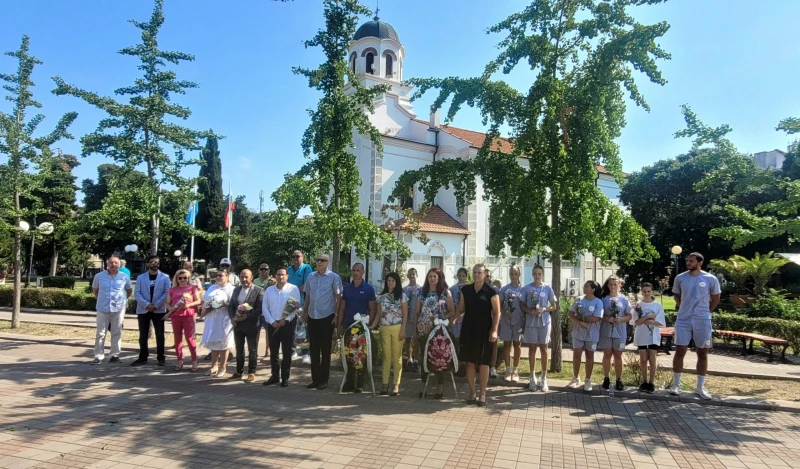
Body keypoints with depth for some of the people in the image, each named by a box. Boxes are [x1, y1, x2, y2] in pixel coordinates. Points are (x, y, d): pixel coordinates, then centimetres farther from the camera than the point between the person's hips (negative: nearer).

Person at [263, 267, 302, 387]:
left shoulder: (293, 289, -3)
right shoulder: (269, 289, 9)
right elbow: (265, 307, 5)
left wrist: (285, 320, -15)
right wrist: (272, 321, -7)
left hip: (288, 324, -4)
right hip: (272, 324, 4)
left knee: (287, 352, 0)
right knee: (273, 352, 10)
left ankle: (285, 377, 10)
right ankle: (275, 376, 22)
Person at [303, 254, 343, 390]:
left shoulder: (334, 277, -6)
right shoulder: (311, 277, 7)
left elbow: (338, 297, -5)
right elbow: (308, 295, 14)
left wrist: (336, 315, -9)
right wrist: (305, 311, 10)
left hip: (327, 317, -4)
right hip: (312, 317, 4)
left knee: (325, 350, 5)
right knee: (314, 349, 10)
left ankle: (324, 380, 15)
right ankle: (315, 379, 19)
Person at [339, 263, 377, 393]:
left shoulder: (368, 288, -2)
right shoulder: (346, 288, 8)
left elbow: (372, 309, -2)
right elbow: (342, 308, 10)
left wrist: (368, 324, -11)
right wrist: (339, 326, 5)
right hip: (348, 326, 3)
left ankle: (360, 383, 10)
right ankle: (350, 382, 16)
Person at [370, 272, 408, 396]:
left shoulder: (402, 296, 2)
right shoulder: (381, 296, 11)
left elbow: (405, 314, -1)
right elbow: (378, 314, 12)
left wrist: (403, 329, -10)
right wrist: (372, 327, 3)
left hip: (397, 328, -3)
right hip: (384, 329, 3)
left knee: (397, 357, -1)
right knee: (386, 356, 4)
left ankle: (396, 385, 2)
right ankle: (385, 384, 7)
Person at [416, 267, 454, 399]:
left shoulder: (446, 292, 0)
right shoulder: (422, 292, 8)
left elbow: (452, 311, 1)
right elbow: (417, 312, 10)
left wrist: (442, 318, -16)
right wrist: (415, 331, 5)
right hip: (423, 329, 2)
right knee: (424, 357, 6)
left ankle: (439, 388, 12)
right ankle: (424, 386, 17)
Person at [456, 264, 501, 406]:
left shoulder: (491, 292, -5)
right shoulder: (465, 290, 6)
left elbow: (497, 312, -5)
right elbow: (461, 308, 12)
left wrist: (494, 330, -13)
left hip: (484, 330, -3)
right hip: (468, 329, 3)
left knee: (484, 363, 3)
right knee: (470, 362, 6)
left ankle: (482, 394, 13)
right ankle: (472, 392, 17)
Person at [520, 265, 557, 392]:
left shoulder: (548, 288, 0)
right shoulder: (527, 288, 0)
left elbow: (553, 306, 4)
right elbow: (523, 305, 5)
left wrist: (544, 309, -15)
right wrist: (531, 311, -15)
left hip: (544, 322, 0)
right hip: (531, 322, 0)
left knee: (544, 349, 4)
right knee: (532, 349, 6)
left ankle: (544, 379, 13)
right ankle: (533, 378, 15)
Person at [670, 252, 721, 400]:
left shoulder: (711, 279, -4)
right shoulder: (680, 278, 0)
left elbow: (715, 299, 9)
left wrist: (705, 311, 9)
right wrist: (685, 309, 10)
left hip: (703, 321, 0)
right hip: (683, 320, 1)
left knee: (702, 354, 7)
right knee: (680, 352, 0)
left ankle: (700, 387, 19)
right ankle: (676, 384, 11)